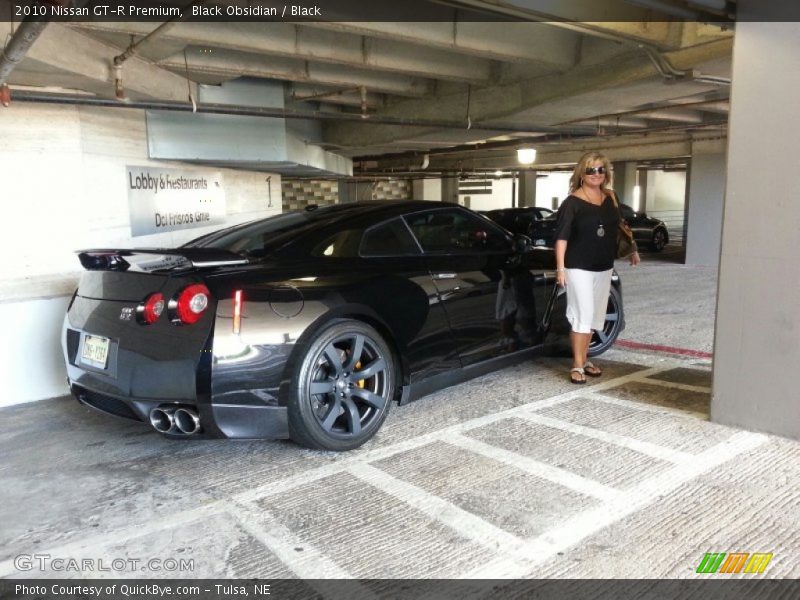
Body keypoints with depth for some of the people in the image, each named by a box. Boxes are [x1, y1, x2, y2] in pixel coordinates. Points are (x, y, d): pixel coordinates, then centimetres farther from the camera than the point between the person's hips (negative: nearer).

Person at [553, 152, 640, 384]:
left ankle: (584, 359, 25)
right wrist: (560, 267, -20)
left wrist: (632, 250, 20)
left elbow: (621, 225, 22)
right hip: (579, 267, -6)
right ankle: (577, 365, 0)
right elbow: (561, 236, -14)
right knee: (582, 315, -8)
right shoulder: (572, 202, -10)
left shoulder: (611, 199, 8)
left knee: (594, 316, 13)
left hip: (604, 268, 7)